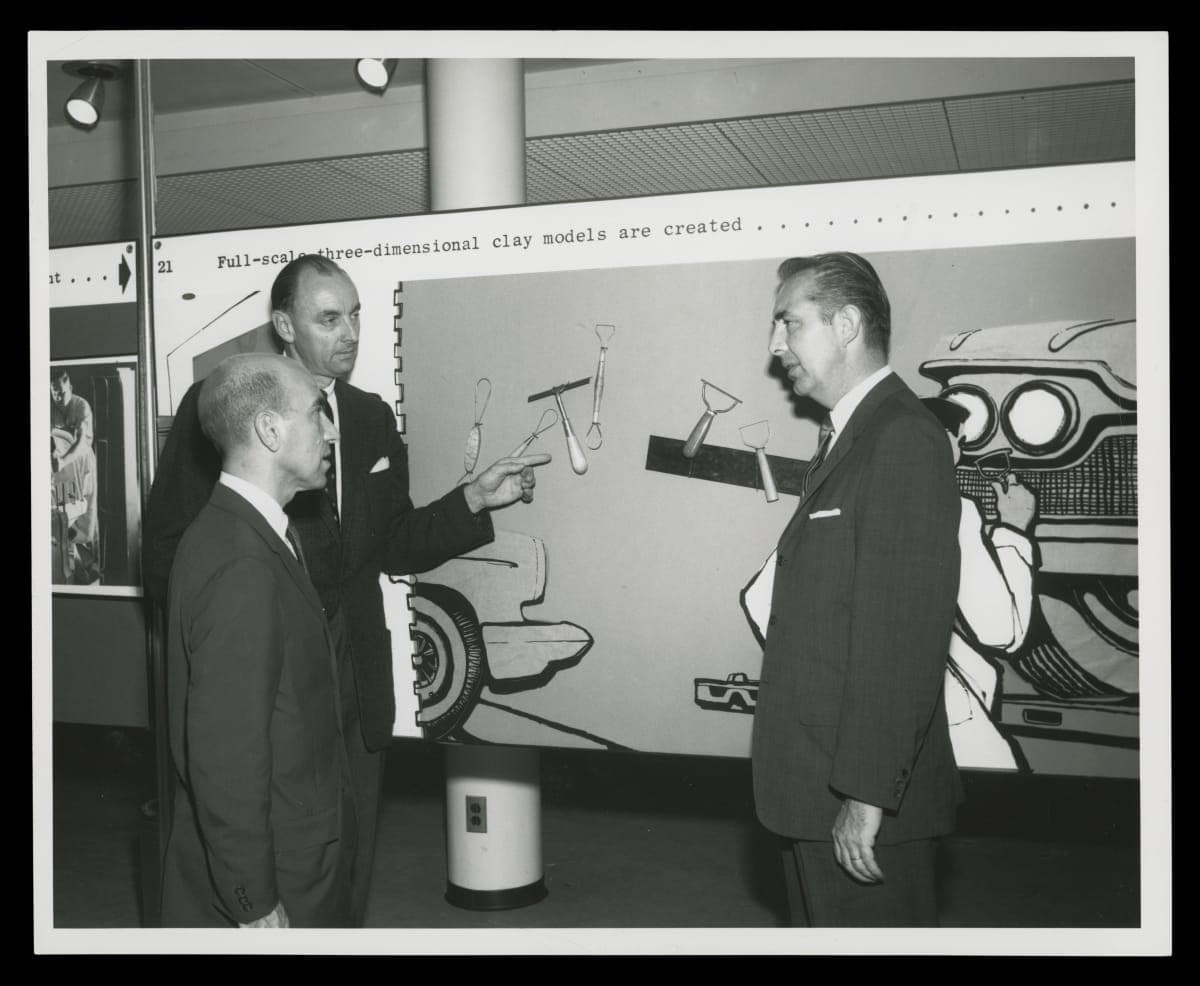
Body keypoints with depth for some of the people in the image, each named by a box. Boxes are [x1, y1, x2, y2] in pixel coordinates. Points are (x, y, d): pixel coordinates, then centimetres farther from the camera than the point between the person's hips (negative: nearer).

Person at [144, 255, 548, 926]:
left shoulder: (373, 418, 9)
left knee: (349, 879, 15)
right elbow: (168, 556, -7)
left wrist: (475, 500, -2)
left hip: (355, 686, 4)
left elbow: (395, 546, 10)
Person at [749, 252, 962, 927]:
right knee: (823, 924, 20)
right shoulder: (848, 439, 15)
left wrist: (866, 793, -21)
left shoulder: (904, 438, -16)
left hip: (867, 799, -9)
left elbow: (905, 634, -22)